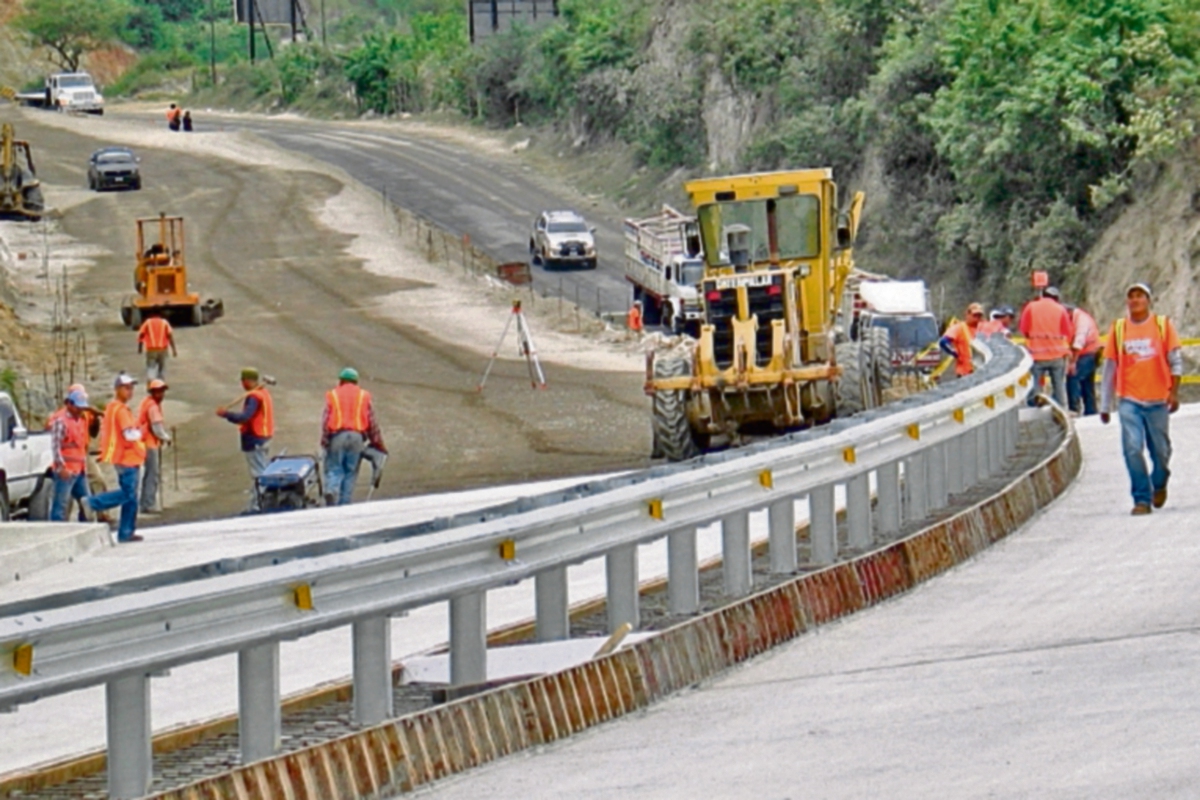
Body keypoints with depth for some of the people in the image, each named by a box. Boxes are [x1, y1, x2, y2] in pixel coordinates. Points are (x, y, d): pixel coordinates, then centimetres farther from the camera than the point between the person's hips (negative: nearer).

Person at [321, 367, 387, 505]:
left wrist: (324, 441, 1)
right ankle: (344, 503, 4)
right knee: (351, 472, 6)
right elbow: (372, 422, 10)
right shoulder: (364, 396, 13)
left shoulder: (332, 396, 9)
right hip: (357, 437, 1)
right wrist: (377, 442, 15)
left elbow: (326, 420, 0)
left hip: (337, 436, -1)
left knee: (334, 468, 2)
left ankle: (331, 490, -26)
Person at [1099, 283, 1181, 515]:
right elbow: (1110, 367, 9)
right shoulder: (1118, 329, 4)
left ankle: (1159, 485, 38)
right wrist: (1105, 406, 10)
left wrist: (1174, 392, -10)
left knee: (1160, 450, 9)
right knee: (1132, 449, -12)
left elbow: (1176, 360, 2)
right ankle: (1142, 499, -4)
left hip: (1157, 400, 0)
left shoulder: (1163, 325, 1)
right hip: (1129, 400, 0)